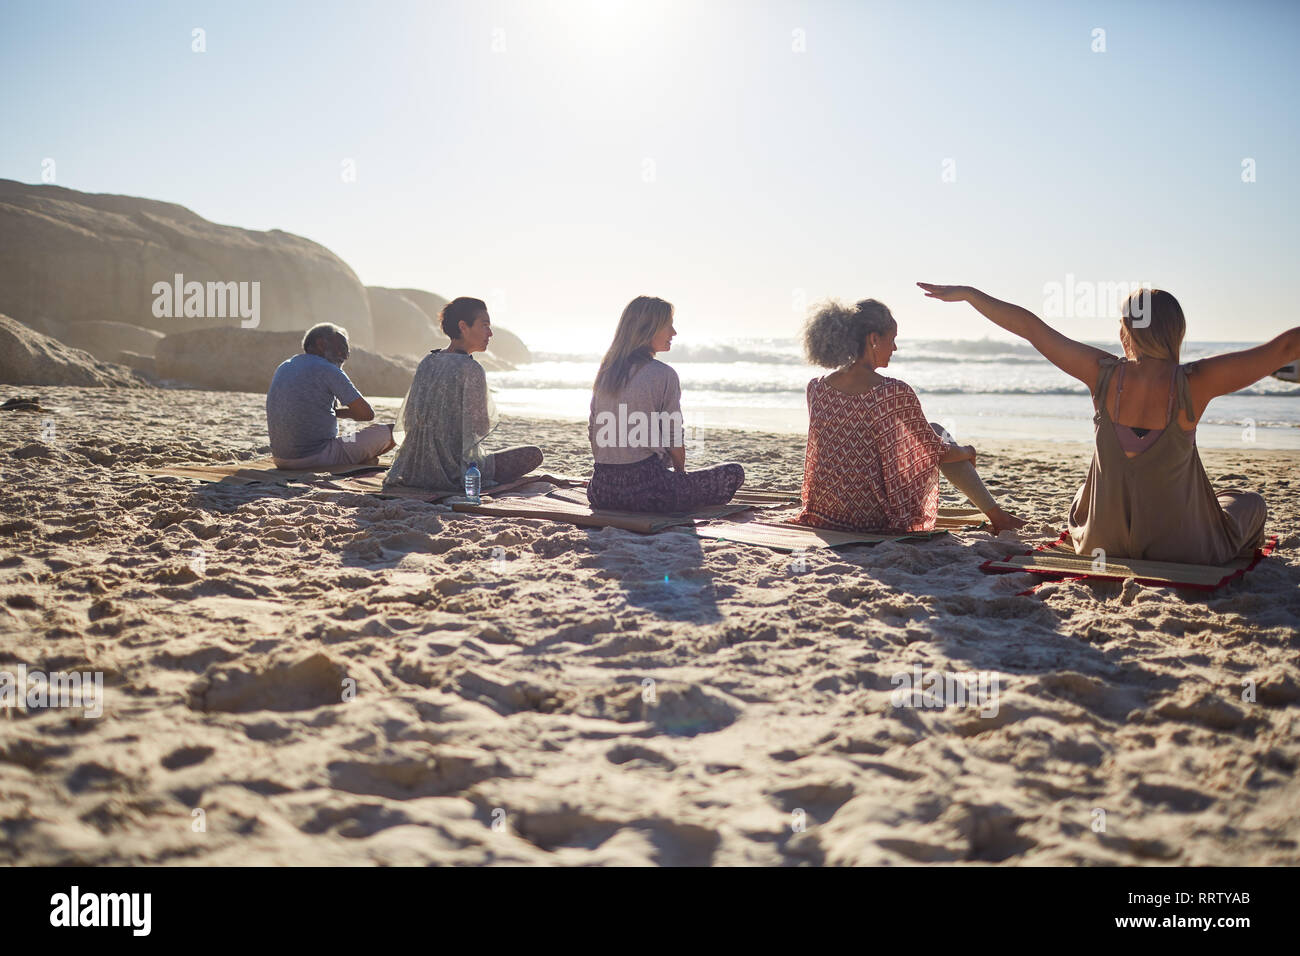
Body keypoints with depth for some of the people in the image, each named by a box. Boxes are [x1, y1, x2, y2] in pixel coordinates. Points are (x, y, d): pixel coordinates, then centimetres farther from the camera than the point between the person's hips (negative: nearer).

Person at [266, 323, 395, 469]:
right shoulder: (327, 370, -9)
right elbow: (367, 413, -8)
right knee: (386, 432, 1)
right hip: (316, 459, -8)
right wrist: (336, 411, 9)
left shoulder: (283, 367, 15)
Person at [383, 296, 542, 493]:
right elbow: (480, 427, -16)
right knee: (534, 454, 4)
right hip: (457, 468, -8)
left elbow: (407, 419, 7)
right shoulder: (472, 369, -18)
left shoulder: (427, 362, 4)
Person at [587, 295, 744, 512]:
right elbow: (674, 440, -6)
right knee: (734, 473, 6)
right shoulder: (664, 375, -9)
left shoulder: (606, 372, 10)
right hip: (645, 486, -7)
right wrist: (681, 473, 13)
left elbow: (593, 433, 14)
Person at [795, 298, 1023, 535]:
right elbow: (939, 453, -3)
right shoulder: (896, 393, -18)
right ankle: (997, 515, 30)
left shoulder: (816, 389, -5)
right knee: (936, 431, 20)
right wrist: (967, 452, 20)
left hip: (826, 510, 5)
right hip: (878, 517, -5)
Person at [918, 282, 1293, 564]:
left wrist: (967, 293, 1)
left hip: (1105, 544, 2)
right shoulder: (1195, 383, -20)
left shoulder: (1104, 374, -14)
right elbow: (1286, 345, -17)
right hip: (1183, 549, -2)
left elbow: (1029, 326, -8)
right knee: (1250, 502, 29)